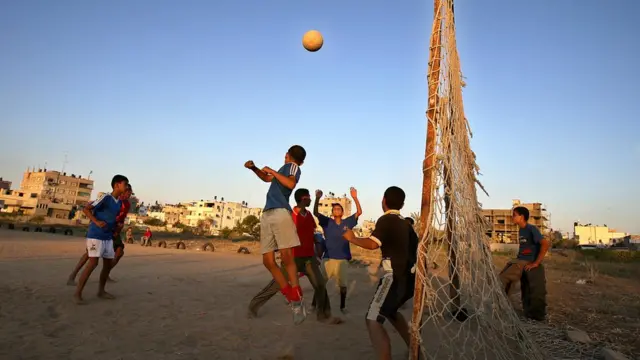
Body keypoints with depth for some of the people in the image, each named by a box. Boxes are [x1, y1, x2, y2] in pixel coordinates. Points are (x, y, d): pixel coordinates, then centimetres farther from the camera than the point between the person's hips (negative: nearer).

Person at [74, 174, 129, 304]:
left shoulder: (120, 203, 9)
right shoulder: (105, 198, -14)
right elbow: (86, 209, -13)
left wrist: (119, 225, 8)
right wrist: (97, 222, -23)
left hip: (108, 237, 8)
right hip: (95, 235, -8)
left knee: (108, 264, 10)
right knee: (93, 263, -12)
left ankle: (101, 290, 25)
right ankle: (77, 293, -2)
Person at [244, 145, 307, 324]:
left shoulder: (292, 166, 7)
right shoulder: (285, 169, 29)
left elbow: (291, 184, -15)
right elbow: (267, 178, 44)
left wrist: (272, 171, -6)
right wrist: (253, 168, 29)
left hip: (281, 213, -8)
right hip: (267, 215, 8)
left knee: (286, 257, -15)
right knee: (268, 261, 0)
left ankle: (297, 300, -6)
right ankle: (292, 299, 5)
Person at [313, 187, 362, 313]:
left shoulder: (347, 222, 2)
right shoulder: (327, 222, 0)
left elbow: (359, 212, -6)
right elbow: (316, 212, -9)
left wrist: (355, 198, -19)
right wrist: (317, 198, -25)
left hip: (343, 258, 1)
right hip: (328, 257, -1)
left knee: (343, 284, 12)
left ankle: (343, 306, 28)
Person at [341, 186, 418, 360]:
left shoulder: (386, 220, -10)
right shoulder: (405, 223, 15)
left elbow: (372, 244, -24)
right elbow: (416, 245, 26)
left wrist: (352, 238, -10)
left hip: (396, 277, -9)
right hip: (409, 276, 9)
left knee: (373, 320, -13)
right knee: (390, 311, 30)